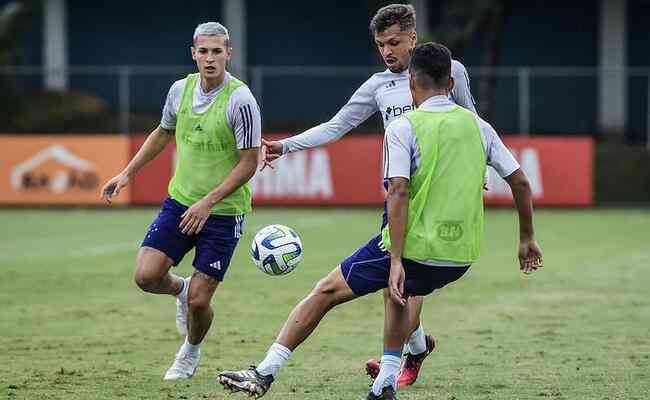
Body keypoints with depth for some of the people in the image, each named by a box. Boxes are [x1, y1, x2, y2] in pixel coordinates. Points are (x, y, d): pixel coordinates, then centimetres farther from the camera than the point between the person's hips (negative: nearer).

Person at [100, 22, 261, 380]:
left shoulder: (240, 100, -18)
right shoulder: (181, 89, 0)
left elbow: (248, 163, -15)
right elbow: (163, 133, 19)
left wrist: (208, 202, -20)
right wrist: (128, 173, 16)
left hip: (223, 212, -5)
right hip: (180, 201, 5)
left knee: (198, 301, -4)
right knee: (146, 276, -10)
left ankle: (192, 351, 29)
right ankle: (181, 288, 26)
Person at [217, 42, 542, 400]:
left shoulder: (402, 128, -7)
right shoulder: (478, 126, 7)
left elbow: (398, 192, -19)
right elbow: (521, 182, 10)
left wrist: (396, 260, -22)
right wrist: (528, 239, 21)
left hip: (414, 248, -5)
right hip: (462, 258, 5)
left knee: (327, 290, 8)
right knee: (398, 292, 35)